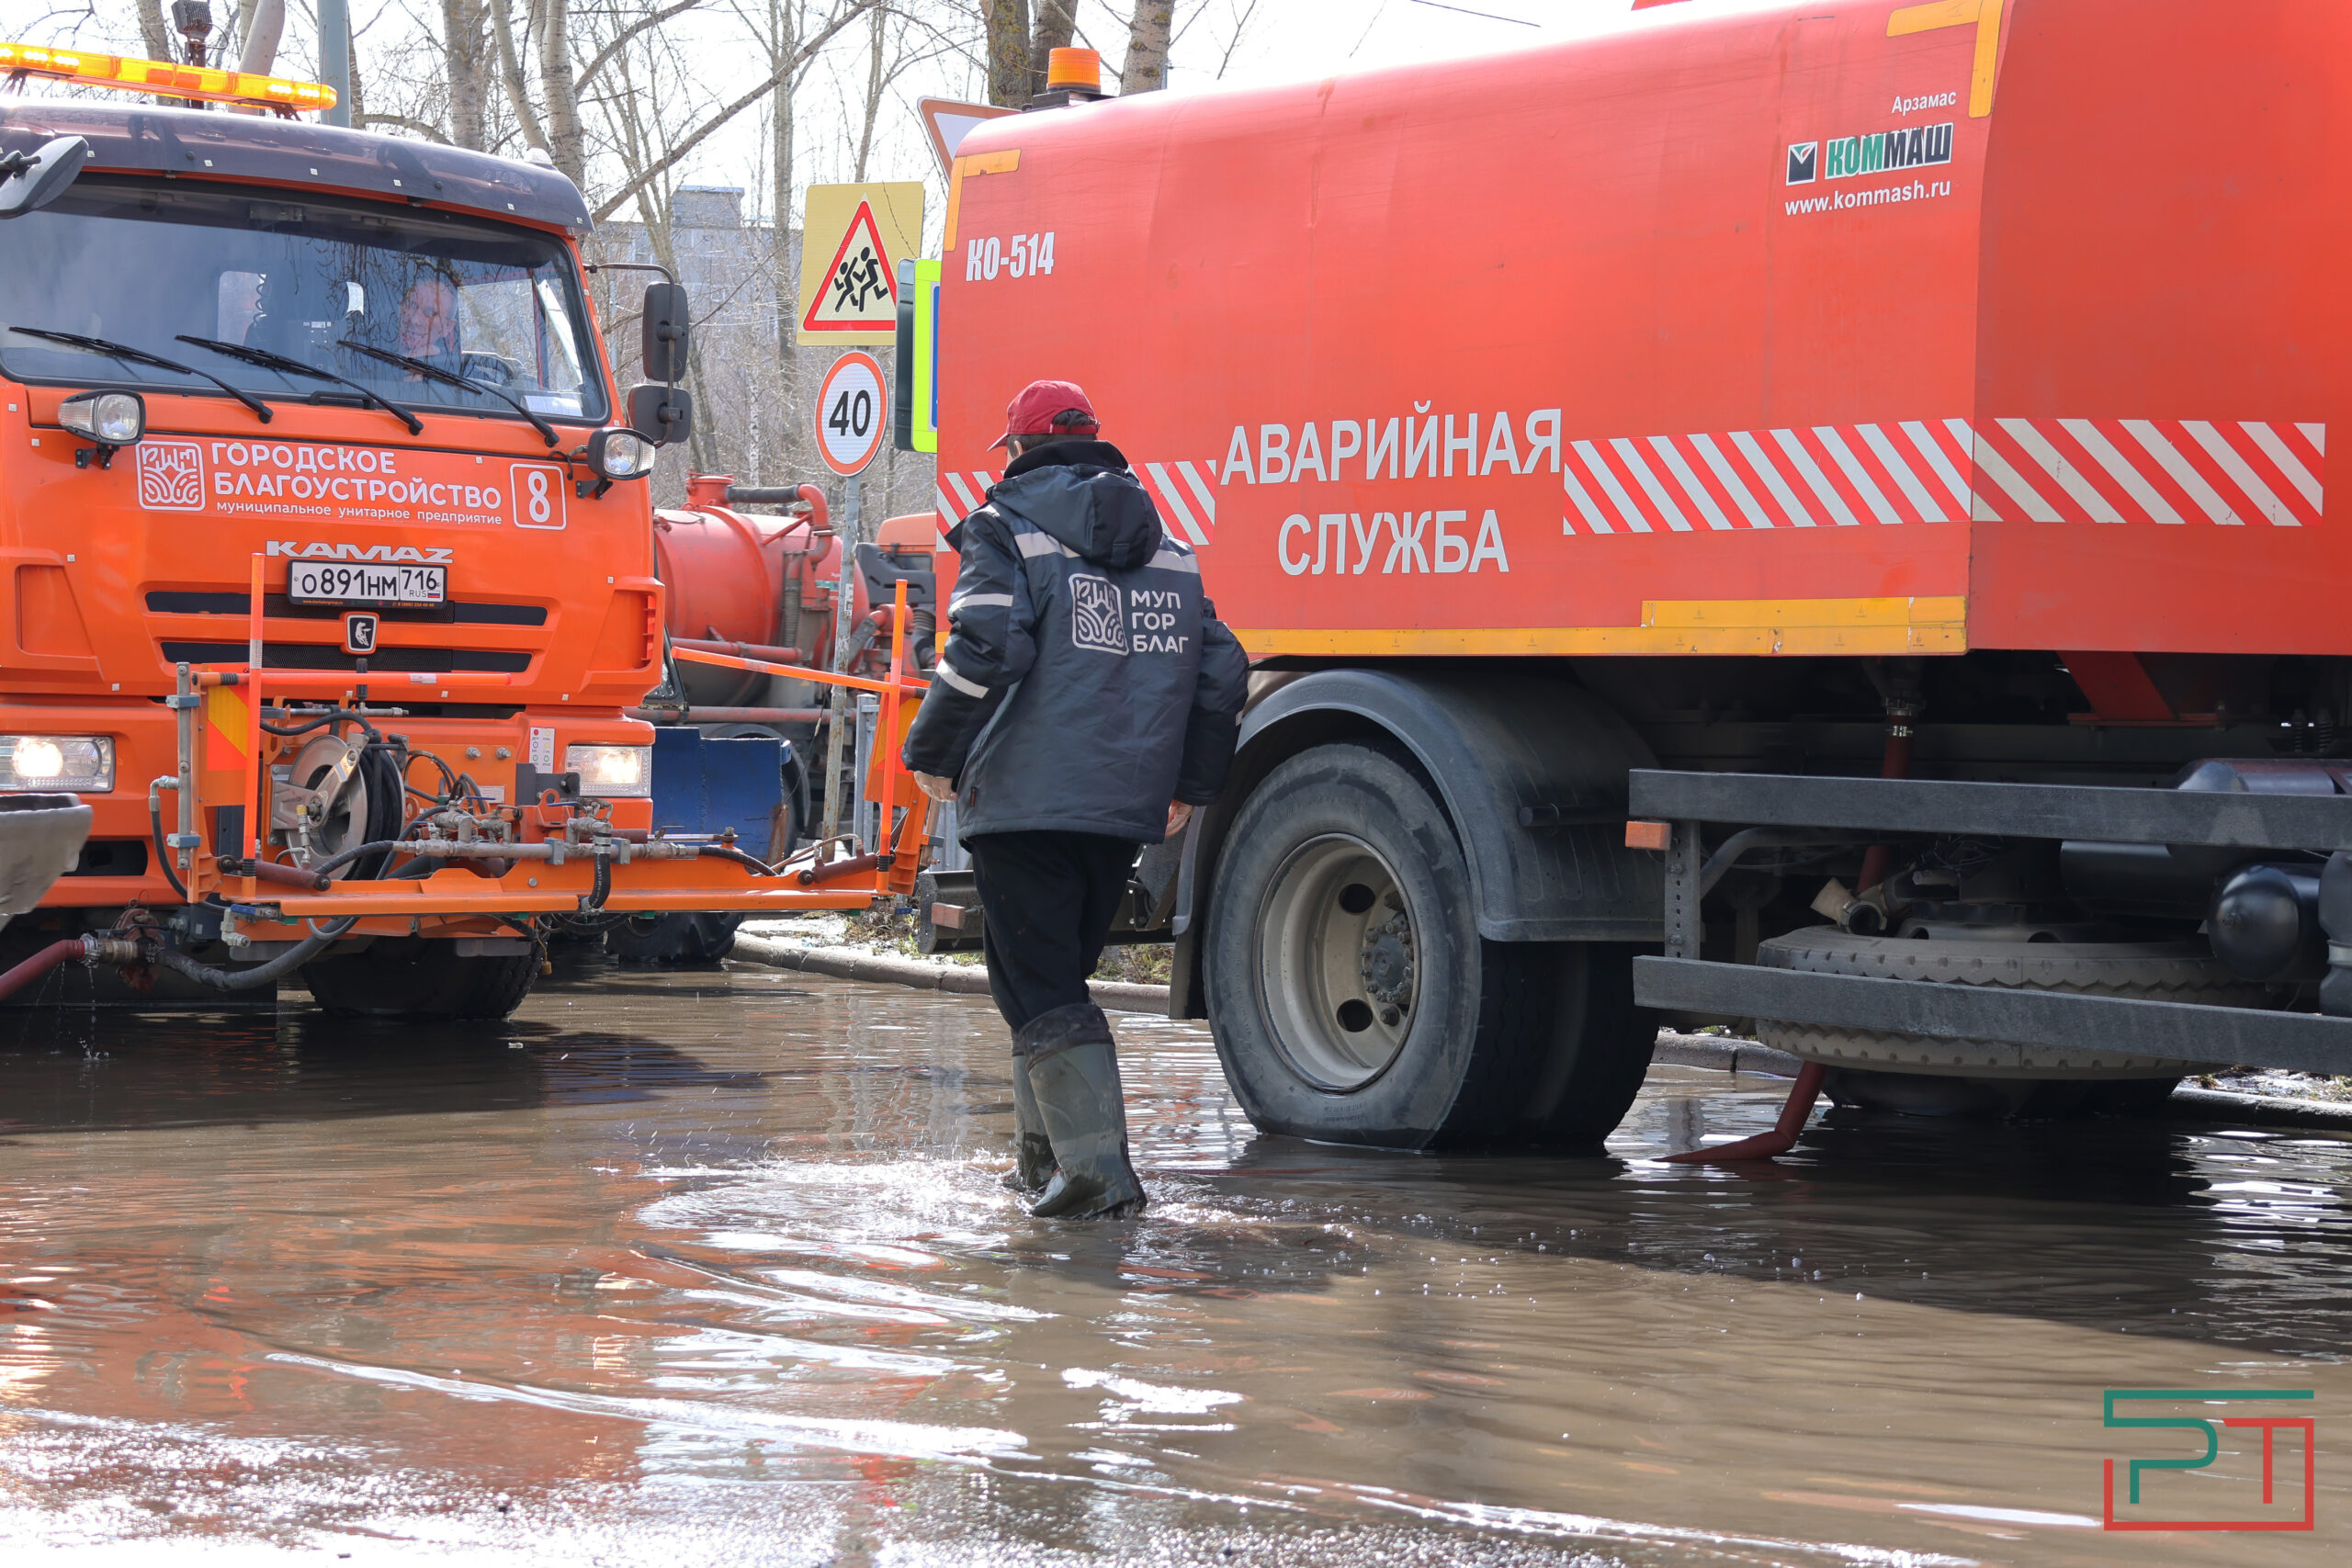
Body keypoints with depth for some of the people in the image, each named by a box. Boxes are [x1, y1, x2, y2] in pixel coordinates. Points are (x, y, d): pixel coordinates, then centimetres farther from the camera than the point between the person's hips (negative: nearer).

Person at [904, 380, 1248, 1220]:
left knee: (1037, 987, -5)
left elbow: (986, 650, -16)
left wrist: (932, 755, -4)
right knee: (1057, 971, 20)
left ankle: (1096, 1161, -16)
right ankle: (1044, 1152, 26)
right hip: (1125, 807, 6)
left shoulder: (1008, 530, -3)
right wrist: (1190, 783, 26)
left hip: (1025, 800, -6)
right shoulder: (1167, 550, 16)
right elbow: (1220, 669, 15)